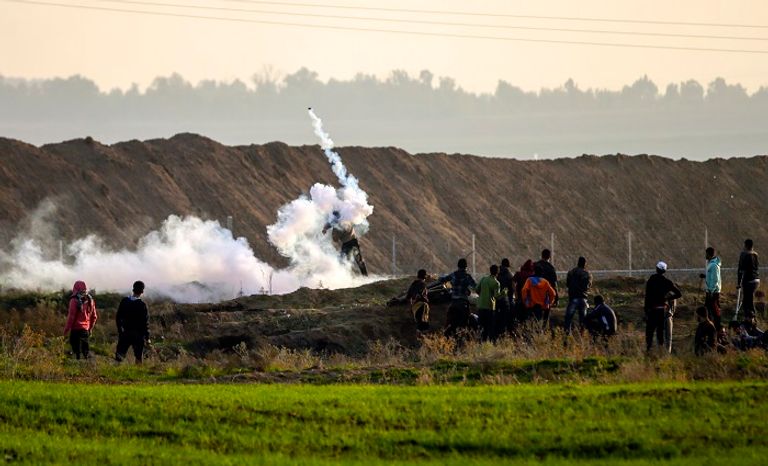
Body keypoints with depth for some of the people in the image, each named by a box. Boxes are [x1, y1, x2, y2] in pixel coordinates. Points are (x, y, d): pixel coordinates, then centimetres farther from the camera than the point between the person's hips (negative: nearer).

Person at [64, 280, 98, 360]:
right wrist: (90, 328, 24)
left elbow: (71, 316, -13)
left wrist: (66, 328, -5)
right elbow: (94, 317, 13)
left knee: (76, 350, -2)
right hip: (86, 329, 6)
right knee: (85, 348, 14)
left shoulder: (74, 301, -12)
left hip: (76, 329, -6)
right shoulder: (90, 300, 7)